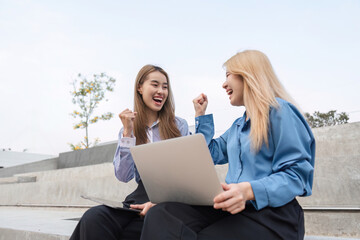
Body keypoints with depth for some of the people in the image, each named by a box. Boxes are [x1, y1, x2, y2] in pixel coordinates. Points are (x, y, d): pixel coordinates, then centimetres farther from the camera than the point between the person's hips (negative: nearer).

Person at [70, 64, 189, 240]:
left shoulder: (179, 126, 8)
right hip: (139, 198, 3)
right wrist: (128, 132, -5)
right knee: (93, 217, -30)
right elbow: (124, 176, 1)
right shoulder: (128, 130, 13)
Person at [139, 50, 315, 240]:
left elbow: (296, 174, -11)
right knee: (159, 216, -18)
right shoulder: (239, 125, 25)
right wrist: (201, 115, 29)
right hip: (235, 209, 7)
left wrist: (250, 191, -27)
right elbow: (211, 154, 31)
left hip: (269, 213, -7)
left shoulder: (279, 111, -3)